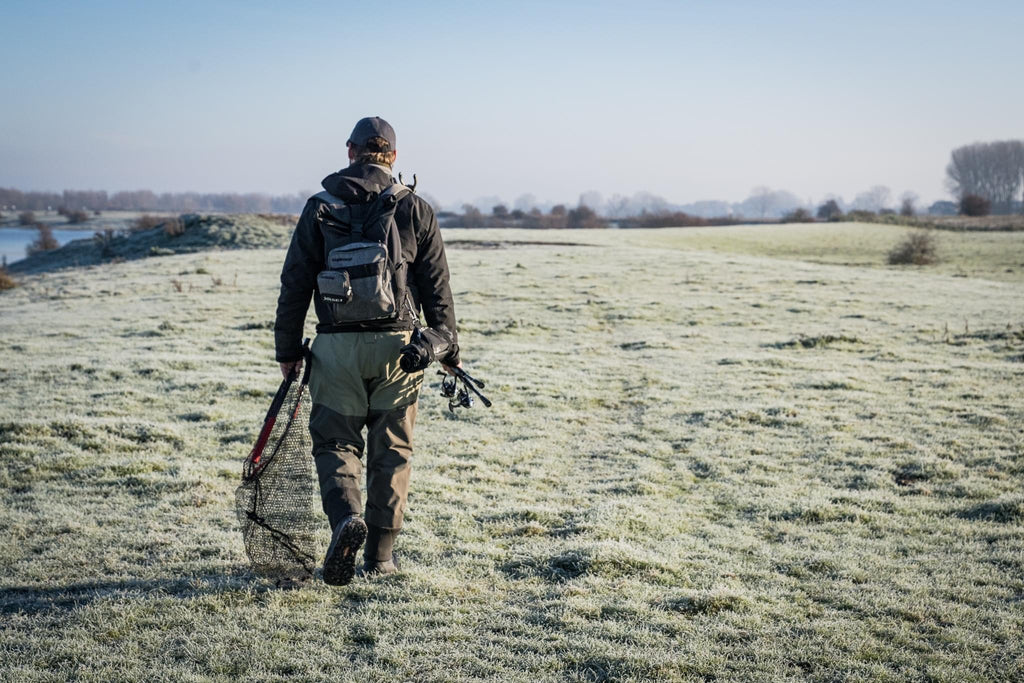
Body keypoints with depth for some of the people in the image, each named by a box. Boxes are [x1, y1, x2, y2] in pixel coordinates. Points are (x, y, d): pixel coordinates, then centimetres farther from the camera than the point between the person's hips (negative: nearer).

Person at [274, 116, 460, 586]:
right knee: (391, 449, 11)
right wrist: (449, 351, 12)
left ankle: (346, 517, -16)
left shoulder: (320, 208, 2)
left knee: (335, 441, 10)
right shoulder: (416, 210, 4)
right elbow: (437, 290, 4)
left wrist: (287, 350, 10)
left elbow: (294, 286, 2)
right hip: (399, 345, 1)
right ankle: (380, 554, 15)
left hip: (337, 345, -1)